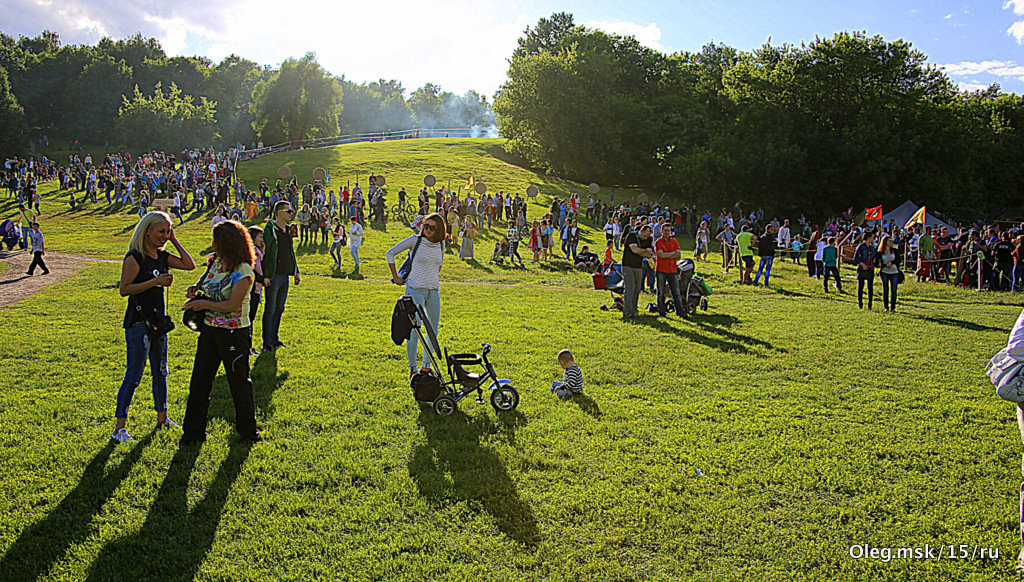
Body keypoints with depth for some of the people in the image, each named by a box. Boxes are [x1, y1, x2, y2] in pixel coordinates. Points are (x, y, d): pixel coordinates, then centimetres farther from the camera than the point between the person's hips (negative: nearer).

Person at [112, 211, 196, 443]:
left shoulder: (163, 257, 9)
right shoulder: (135, 257, -12)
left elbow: (189, 265, 5)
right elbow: (124, 289, -17)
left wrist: (174, 241, 3)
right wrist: (155, 281, -21)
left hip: (158, 320, 8)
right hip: (138, 322, -8)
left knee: (160, 372, 16)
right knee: (134, 375, -5)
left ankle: (162, 417, 30)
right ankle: (120, 426, 3)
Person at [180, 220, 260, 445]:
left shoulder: (244, 273, -17)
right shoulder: (214, 261, 5)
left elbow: (232, 305, -22)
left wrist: (204, 304, -14)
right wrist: (196, 287, 8)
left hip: (234, 333, -7)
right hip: (210, 329, 7)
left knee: (238, 381, 5)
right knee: (199, 380, 9)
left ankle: (247, 429, 23)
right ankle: (193, 431, 21)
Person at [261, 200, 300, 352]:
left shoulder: (288, 230, 13)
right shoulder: (269, 230, -10)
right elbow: (265, 253, -13)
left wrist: (296, 271, 19)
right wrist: (265, 275, -17)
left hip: (285, 275, 7)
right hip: (273, 275, -7)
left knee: (279, 309, 13)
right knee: (270, 310, -2)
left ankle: (274, 339, 24)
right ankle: (267, 343, 4)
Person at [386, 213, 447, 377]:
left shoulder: (441, 244, 6)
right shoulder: (415, 240, -7)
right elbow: (390, 253, 1)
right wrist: (396, 277, 0)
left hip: (434, 291, 5)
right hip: (415, 291, -5)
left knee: (433, 331, 10)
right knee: (414, 331, -7)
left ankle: (426, 366, 25)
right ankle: (412, 369, 4)